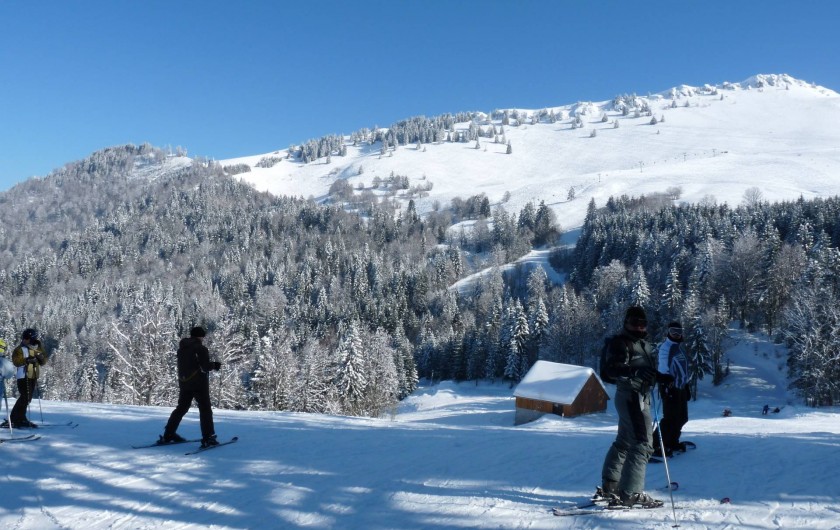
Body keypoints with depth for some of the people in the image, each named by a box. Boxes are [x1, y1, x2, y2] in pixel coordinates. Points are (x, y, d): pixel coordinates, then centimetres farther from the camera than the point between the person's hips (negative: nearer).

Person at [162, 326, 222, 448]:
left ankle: (168, 435, 20)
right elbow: (206, 366, -16)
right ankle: (208, 438, -8)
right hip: (199, 383, -7)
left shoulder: (182, 348, 10)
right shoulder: (200, 348, -11)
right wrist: (215, 365, 4)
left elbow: (184, 364, 16)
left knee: (182, 407, 19)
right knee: (205, 409, -2)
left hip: (183, 382, 7)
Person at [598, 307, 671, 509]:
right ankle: (630, 494, -11)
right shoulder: (620, 342, -9)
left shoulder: (644, 344, 19)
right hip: (631, 395, -10)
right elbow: (613, 369, -22)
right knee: (643, 443, -12)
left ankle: (609, 486, 25)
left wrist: (661, 377, 11)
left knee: (624, 441, 15)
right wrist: (637, 371, -36)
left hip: (641, 396, 10)